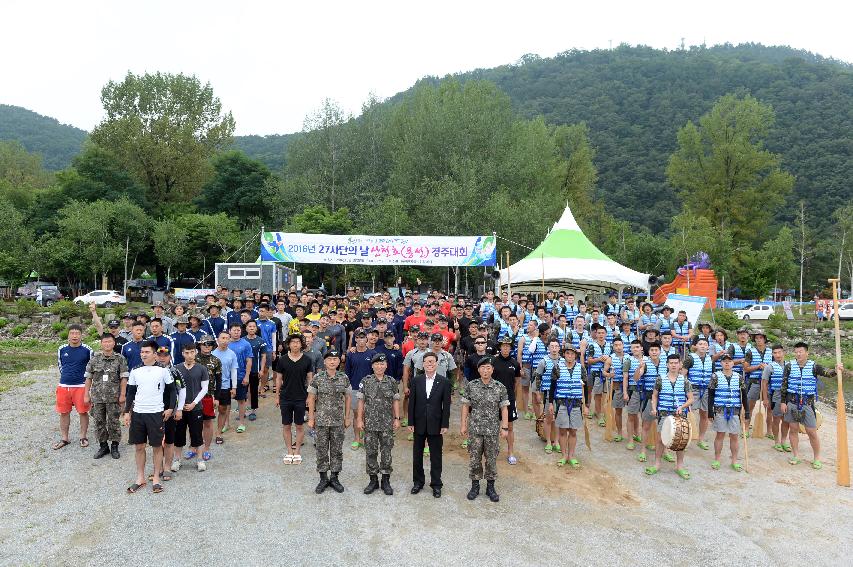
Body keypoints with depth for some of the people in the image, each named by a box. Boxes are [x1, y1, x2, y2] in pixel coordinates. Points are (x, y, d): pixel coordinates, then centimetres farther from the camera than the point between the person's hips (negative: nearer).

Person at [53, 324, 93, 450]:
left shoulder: (87, 350, -4)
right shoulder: (61, 350, 5)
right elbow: (60, 365, 18)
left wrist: (85, 379, 0)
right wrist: (65, 377, 14)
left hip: (81, 386, -3)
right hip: (63, 386, 3)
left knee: (83, 412, 4)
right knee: (63, 412, 9)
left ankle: (83, 437, 18)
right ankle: (64, 439, 21)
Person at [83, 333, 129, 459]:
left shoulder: (120, 359, -2)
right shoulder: (94, 359, 4)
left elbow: (123, 378, -3)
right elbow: (88, 378, 7)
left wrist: (122, 394, -8)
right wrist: (86, 395, 5)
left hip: (114, 397, -2)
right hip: (97, 397, 2)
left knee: (114, 422, 3)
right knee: (99, 423, 9)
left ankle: (114, 446, 17)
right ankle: (103, 446, 22)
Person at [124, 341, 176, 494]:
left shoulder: (163, 371, -3)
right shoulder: (135, 372, 6)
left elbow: (172, 390, 3)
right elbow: (130, 393, 12)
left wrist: (170, 408, -4)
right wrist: (127, 412, 6)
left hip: (156, 413, -3)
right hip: (137, 413, 3)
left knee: (157, 446, 3)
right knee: (139, 446, 8)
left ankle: (156, 478, 14)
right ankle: (140, 478, 21)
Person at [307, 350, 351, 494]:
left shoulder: (344, 378, -1)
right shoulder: (317, 378, -5)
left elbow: (347, 398, 6)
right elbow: (311, 398, 0)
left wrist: (347, 418, 5)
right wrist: (311, 418, -2)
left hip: (338, 421, 1)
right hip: (321, 420, -1)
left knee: (337, 449, 8)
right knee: (322, 449, 6)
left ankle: (335, 478, 21)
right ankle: (323, 479, 19)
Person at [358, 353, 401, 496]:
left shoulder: (391, 382, 1)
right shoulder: (366, 381, -2)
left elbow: (396, 401, 5)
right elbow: (361, 401, 1)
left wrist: (397, 418, 0)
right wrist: (360, 419, -2)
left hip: (387, 424, 0)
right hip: (370, 423, 0)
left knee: (386, 452, 5)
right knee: (371, 452, 6)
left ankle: (386, 480, 17)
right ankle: (373, 480, 20)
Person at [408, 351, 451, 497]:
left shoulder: (444, 382, -4)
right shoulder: (417, 380, -1)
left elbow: (446, 405, -3)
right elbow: (411, 402, 0)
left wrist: (445, 425, -7)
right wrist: (410, 423, -3)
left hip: (436, 424, -2)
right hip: (419, 424, 2)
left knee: (436, 456, 7)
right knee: (417, 454, 13)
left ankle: (436, 484, 20)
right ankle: (418, 481, 28)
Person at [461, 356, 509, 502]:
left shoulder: (500, 387, -3)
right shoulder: (471, 385, -3)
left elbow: (504, 408, 0)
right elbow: (466, 406, 3)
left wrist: (505, 427, -4)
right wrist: (463, 425, 1)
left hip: (493, 430, 0)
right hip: (475, 429, 0)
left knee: (491, 459, 8)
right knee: (474, 458, 8)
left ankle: (490, 487, 23)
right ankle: (475, 486, 24)